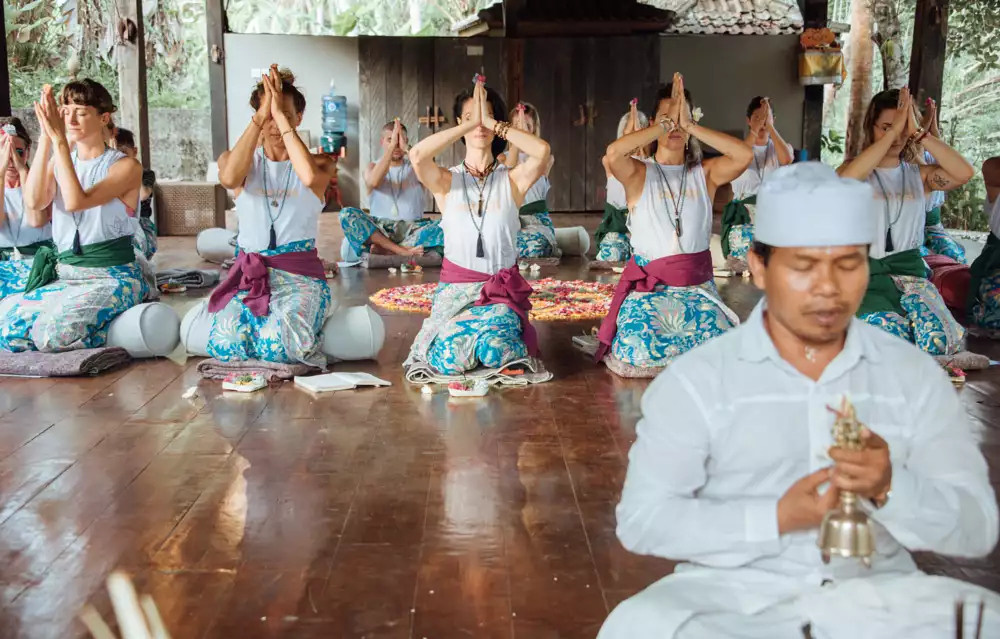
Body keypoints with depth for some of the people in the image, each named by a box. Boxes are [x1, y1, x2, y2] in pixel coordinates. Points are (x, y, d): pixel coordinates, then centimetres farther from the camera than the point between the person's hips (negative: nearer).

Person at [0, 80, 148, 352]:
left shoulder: (125, 166, -5)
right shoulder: (57, 162, 10)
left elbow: (75, 201, -21)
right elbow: (33, 203, -11)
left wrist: (59, 139, -22)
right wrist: (46, 138, -13)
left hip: (111, 278, -5)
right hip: (62, 275, 6)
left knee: (54, 332, -29)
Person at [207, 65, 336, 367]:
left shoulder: (320, 162, 6)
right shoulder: (235, 160, 9)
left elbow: (310, 177, -22)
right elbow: (229, 178, -18)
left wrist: (281, 115, -17)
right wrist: (261, 116, -17)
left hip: (301, 276, -2)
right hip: (249, 273, 2)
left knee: (277, 342, -31)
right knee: (227, 345, -26)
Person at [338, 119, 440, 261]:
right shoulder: (374, 167, 12)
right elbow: (373, 182, -14)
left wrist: (406, 148, -14)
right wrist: (391, 146, -14)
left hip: (412, 230, 0)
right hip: (379, 229, 0)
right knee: (346, 214, -27)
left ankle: (385, 249, -34)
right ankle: (402, 251, -34)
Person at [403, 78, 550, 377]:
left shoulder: (512, 180, 1)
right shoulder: (447, 181, 1)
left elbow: (542, 151, -19)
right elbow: (417, 155, -20)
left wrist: (492, 123, -13)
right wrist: (470, 124, -15)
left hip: (501, 290, 0)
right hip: (455, 288, 0)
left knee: (495, 353, -28)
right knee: (448, 360, -24)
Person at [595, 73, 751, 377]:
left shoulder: (705, 173, 6)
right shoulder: (639, 174, 0)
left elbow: (744, 155, -13)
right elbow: (613, 153, -23)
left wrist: (690, 126, -15)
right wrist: (666, 123, -16)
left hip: (697, 286, 3)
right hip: (648, 286, -2)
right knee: (637, 355, -25)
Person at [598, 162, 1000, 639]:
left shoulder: (916, 375, 5)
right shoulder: (696, 378, -3)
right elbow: (639, 518, -7)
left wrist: (891, 488, -20)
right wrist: (776, 518, -18)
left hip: (876, 594, 2)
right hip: (734, 594, -1)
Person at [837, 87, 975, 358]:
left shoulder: (918, 174, 11)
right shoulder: (854, 169, 3)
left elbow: (964, 173, -10)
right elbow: (846, 181, -25)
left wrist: (918, 133, -13)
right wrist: (894, 130, -22)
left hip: (909, 269, 3)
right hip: (865, 272, -3)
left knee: (942, 340, -24)